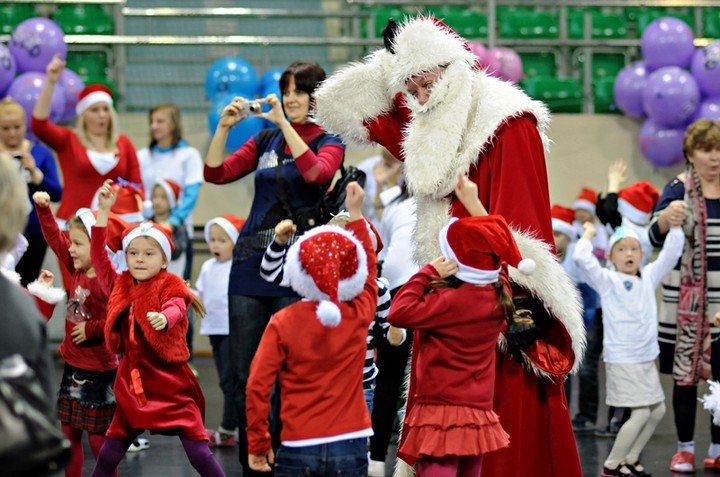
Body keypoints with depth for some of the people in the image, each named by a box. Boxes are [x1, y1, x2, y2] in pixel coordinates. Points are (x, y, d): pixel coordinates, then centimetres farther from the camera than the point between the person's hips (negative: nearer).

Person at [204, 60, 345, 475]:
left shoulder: (329, 143, 3)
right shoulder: (265, 140, 14)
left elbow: (316, 172, -20)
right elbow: (217, 173, 6)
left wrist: (284, 123, -21)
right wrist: (225, 126, -6)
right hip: (250, 259, 4)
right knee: (245, 374, 5)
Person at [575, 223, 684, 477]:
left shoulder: (649, 277, 10)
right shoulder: (607, 281, -5)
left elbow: (670, 254, 6)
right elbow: (582, 258, -17)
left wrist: (675, 227, -3)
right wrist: (588, 233, -3)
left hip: (647, 359, 7)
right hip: (621, 361, -7)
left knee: (657, 410, 11)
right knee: (640, 414, -11)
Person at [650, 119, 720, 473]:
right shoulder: (679, 190, -3)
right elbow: (655, 237, -17)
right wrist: (668, 216, -37)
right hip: (686, 297, -2)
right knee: (685, 374, 1)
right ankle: (685, 447, 11)